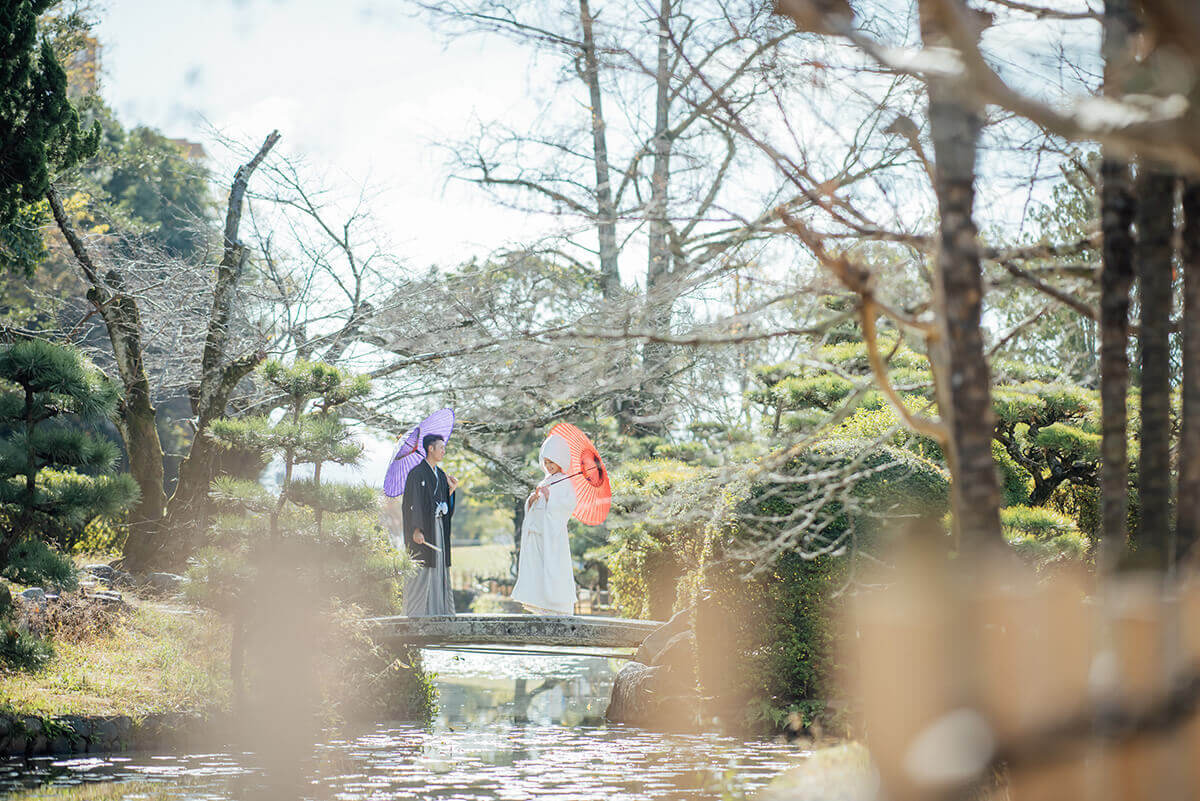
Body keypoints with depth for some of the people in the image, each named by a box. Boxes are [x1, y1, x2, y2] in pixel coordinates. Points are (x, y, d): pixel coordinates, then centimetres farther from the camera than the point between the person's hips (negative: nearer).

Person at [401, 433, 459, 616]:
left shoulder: (441, 474, 16)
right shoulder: (417, 473, -9)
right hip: (423, 528, -8)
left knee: (438, 568, 7)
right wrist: (416, 530, -22)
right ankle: (416, 614, -6)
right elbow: (413, 502, -15)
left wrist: (451, 489, 1)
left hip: (438, 528, 8)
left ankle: (439, 612, 10)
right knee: (421, 572, -8)